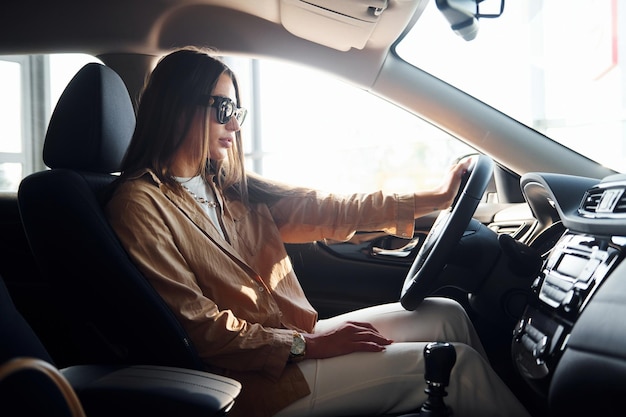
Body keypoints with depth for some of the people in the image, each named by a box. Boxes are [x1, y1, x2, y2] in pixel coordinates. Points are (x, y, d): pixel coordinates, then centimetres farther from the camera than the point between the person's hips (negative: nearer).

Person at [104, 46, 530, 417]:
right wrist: (305, 344, -20)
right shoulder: (140, 205, -13)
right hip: (254, 378, -8)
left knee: (447, 314, 6)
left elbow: (322, 209, 4)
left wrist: (434, 197, 0)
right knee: (456, 364, -12)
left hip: (293, 339, 8)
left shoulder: (226, 187, 10)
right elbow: (197, 326, -18)